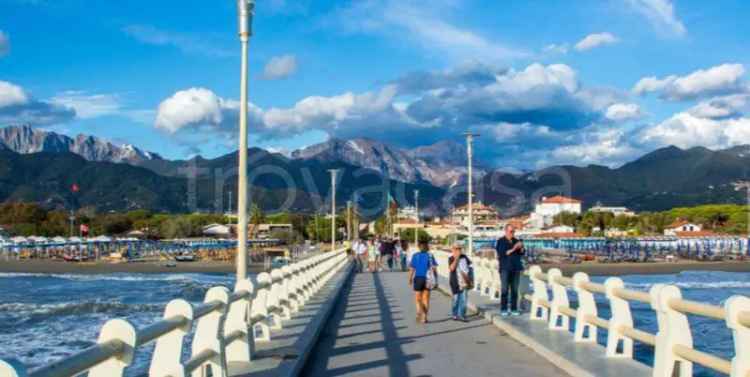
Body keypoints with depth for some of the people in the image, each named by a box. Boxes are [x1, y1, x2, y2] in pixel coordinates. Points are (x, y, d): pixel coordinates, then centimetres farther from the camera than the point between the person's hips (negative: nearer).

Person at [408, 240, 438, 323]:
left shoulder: (415, 256, -3)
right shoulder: (430, 256, -1)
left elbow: (411, 269, -5)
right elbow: (434, 268, -4)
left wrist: (410, 279, 6)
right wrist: (436, 280, 2)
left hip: (418, 278, -1)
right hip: (427, 279, 1)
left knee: (418, 299, 8)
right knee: (426, 298, 12)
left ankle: (420, 312, -19)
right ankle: (424, 317, 12)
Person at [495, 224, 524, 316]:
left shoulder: (516, 241, 14)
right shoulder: (500, 241, 0)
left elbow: (522, 254, 13)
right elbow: (501, 254, -11)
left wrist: (521, 248, -8)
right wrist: (512, 249, -18)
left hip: (516, 268, 4)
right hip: (505, 268, -4)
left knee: (515, 290, 4)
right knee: (505, 289, -6)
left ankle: (514, 309, 9)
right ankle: (503, 309, -2)